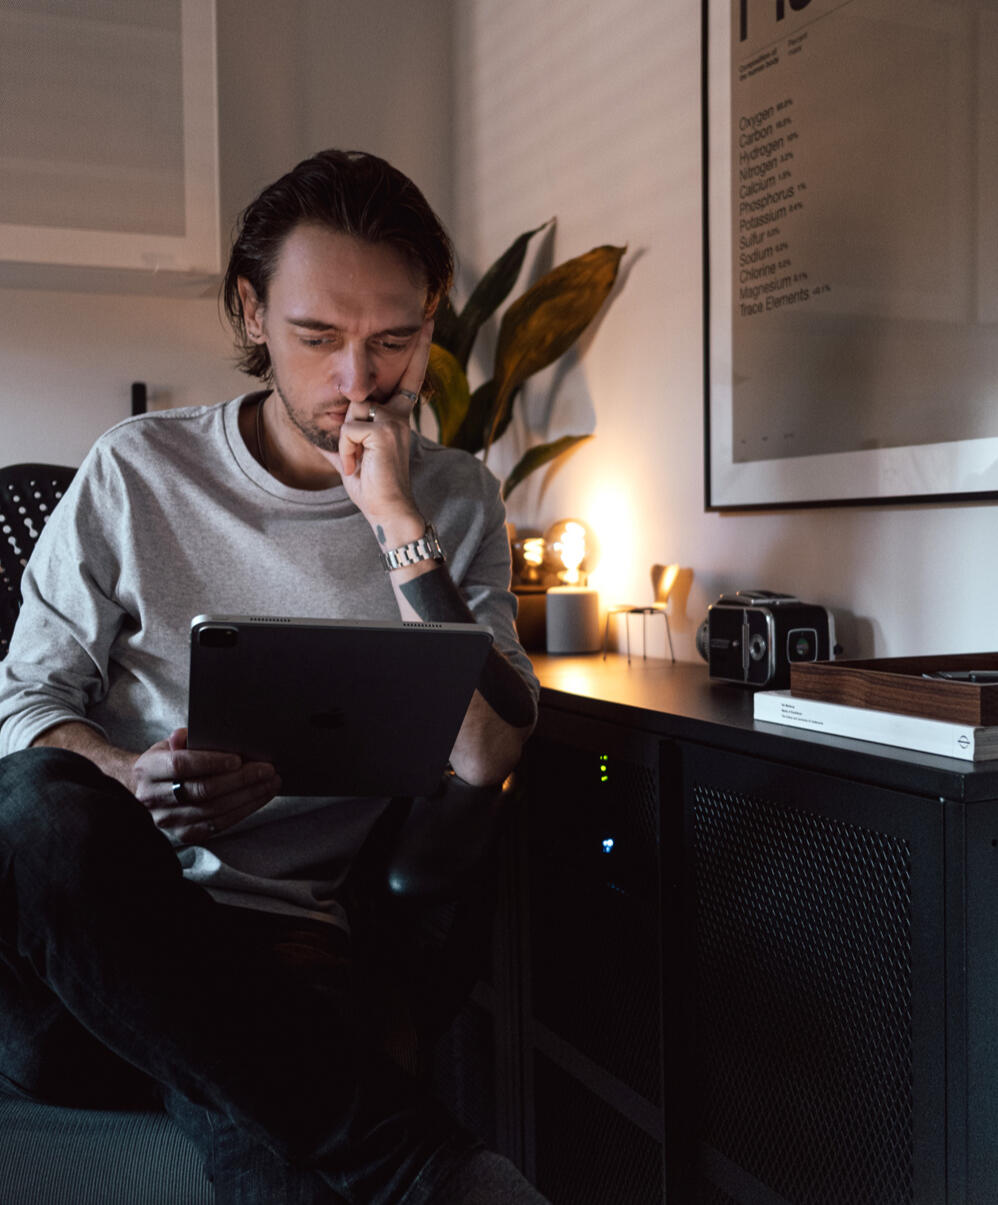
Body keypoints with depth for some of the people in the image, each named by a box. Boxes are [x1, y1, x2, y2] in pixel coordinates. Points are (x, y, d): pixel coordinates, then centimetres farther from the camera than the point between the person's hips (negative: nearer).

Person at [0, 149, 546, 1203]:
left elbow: (486, 758, -5)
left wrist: (396, 520, -12)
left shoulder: (452, 501, 7)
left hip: (274, 925, -3)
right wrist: (131, 782, -17)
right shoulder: (139, 472, 5)